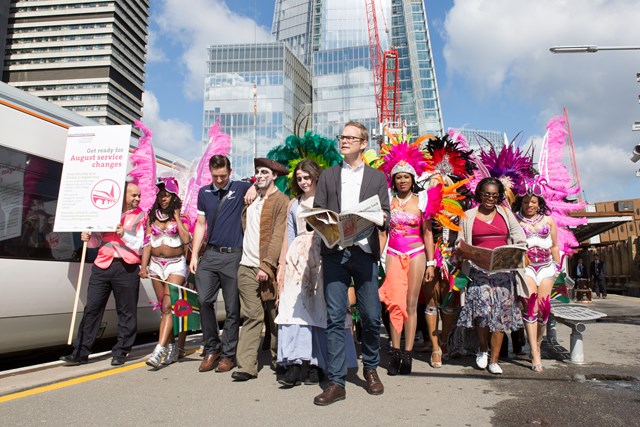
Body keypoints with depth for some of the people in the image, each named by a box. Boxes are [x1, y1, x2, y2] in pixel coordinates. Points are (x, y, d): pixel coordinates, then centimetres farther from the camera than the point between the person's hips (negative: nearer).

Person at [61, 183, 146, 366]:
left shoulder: (140, 216, 8)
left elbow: (138, 246, -1)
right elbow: (97, 241, 18)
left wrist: (124, 235, -16)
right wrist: (88, 238, -3)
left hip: (126, 268, -2)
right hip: (102, 265, 3)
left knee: (126, 313, 2)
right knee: (92, 308, 3)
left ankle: (120, 353, 12)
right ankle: (81, 352, 11)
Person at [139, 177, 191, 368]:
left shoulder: (181, 218, 2)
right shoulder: (152, 217, 11)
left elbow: (186, 239, -13)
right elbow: (147, 243, 7)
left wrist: (177, 217, -8)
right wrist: (144, 266, -2)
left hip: (176, 264, -4)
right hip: (156, 264, 4)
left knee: (168, 306, -13)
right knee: (163, 308, 9)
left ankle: (159, 350, -17)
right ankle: (172, 348, 19)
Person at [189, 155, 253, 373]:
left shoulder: (240, 188, 2)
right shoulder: (204, 193, 12)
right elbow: (200, 225, 14)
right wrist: (194, 255, 9)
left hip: (233, 256, -3)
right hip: (210, 254, 3)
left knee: (232, 308, 2)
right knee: (204, 300, -2)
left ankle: (228, 354, 15)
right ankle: (211, 348, 17)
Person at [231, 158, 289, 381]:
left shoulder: (281, 201, -4)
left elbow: (278, 236, -12)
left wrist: (267, 266, -18)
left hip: (268, 268, -4)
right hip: (246, 266, 5)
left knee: (275, 316, 8)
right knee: (251, 317, 2)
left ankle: (278, 359, 25)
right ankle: (246, 366, 4)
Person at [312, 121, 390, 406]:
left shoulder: (377, 177, 13)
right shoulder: (327, 175, 16)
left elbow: (386, 216, 7)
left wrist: (380, 219, -15)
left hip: (364, 251, 0)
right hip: (334, 252, 1)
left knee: (371, 316, 4)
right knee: (335, 318, -1)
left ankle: (370, 369, 29)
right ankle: (336, 382, 9)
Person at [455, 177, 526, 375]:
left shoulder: (506, 213, 15)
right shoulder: (468, 216, 11)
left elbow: (520, 240, 13)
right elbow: (460, 244, 9)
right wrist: (459, 252, -13)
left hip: (503, 268, 2)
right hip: (478, 268, -2)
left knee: (500, 311, -2)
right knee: (482, 307, -17)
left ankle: (494, 360, 8)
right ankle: (483, 349, 10)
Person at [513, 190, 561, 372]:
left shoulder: (548, 220, 14)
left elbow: (554, 245, 18)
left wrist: (557, 266, 15)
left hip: (546, 265, 3)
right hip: (524, 265, -3)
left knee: (544, 306, -6)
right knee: (530, 304, -15)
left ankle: (538, 344, 14)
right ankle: (535, 354, -15)